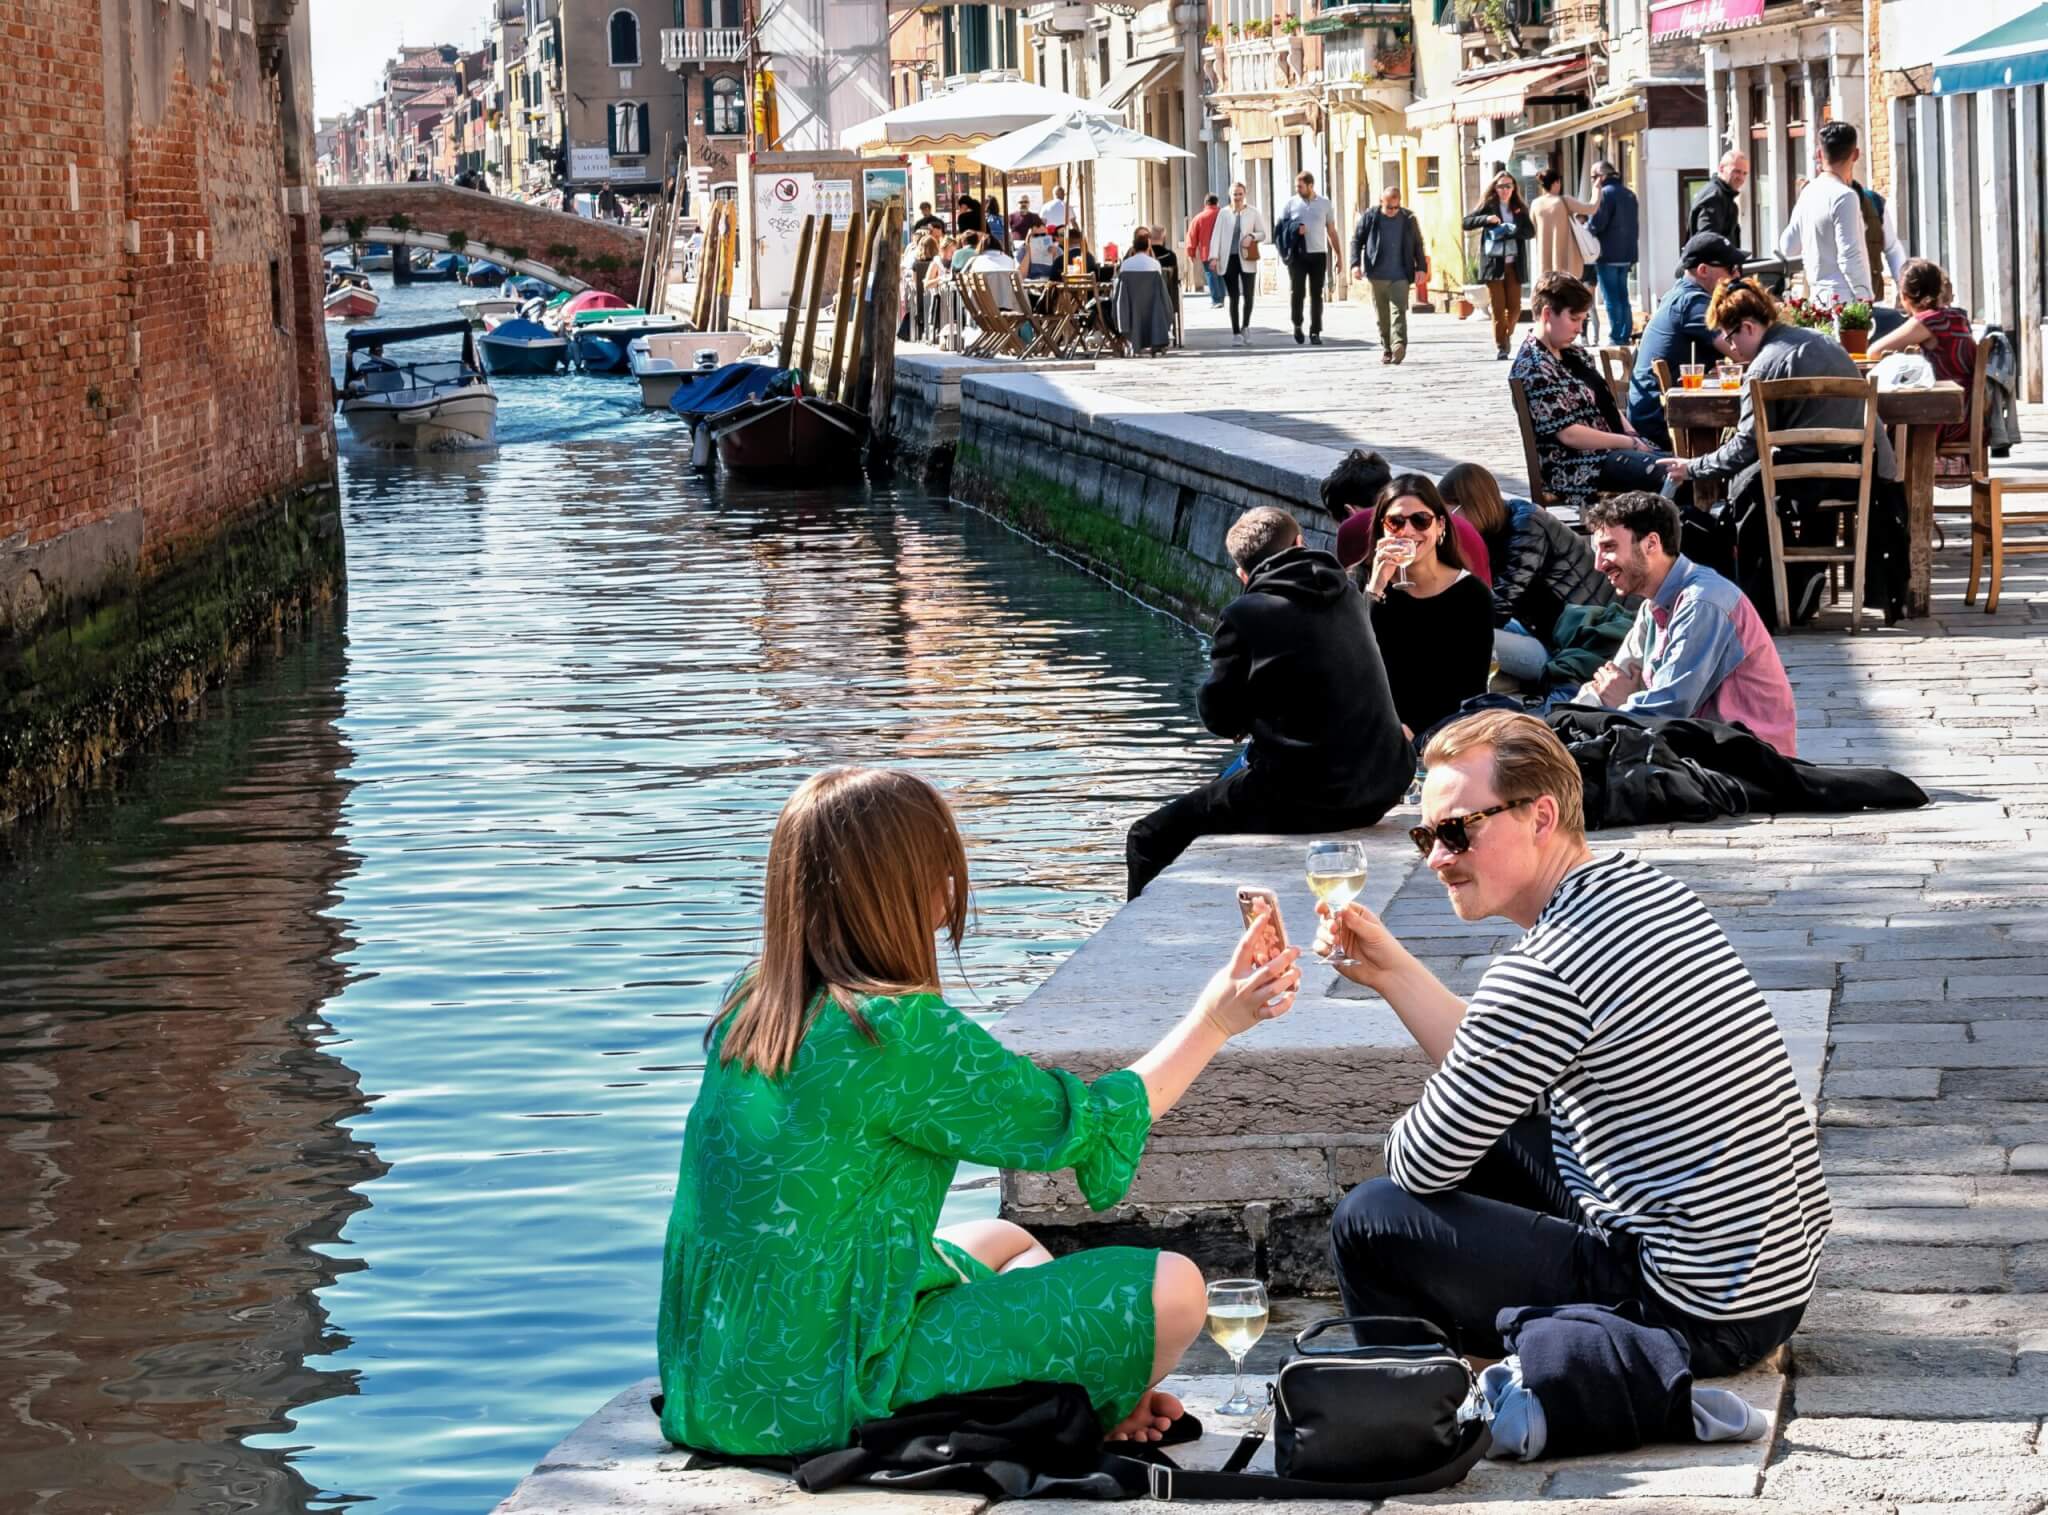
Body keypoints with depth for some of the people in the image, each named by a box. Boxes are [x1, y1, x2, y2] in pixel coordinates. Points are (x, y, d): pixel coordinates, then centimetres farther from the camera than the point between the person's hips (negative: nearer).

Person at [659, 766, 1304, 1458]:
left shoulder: (746, 1011, 4)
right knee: (1169, 1288, -4)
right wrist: (1216, 1019, 3)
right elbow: (1087, 1128, -7)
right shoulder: (899, 1032, -20)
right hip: (825, 1396, -9)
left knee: (1006, 1242, 32)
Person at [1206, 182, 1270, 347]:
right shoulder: (1223, 213, 5)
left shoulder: (1253, 212, 5)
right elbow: (1216, 235, 1)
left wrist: (1252, 236, -11)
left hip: (1247, 260, 0)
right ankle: (1236, 333, 7)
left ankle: (1245, 327, 17)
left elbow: (1264, 234, 10)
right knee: (1233, 297, 1)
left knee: (1248, 295, -5)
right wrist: (1214, 257, -9)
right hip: (1228, 259, 0)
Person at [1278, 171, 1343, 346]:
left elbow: (1331, 231, 12)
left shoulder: (1324, 203, 7)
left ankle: (1315, 332, 7)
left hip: (1318, 254, 1)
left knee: (1316, 294, 2)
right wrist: (1294, 230, -13)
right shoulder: (1291, 203, 5)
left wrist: (1339, 255, 8)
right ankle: (1297, 325, 11)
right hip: (1297, 254, -1)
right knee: (1296, 291, -9)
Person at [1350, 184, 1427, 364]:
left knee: (1399, 311, -13)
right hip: (1377, 275, 1)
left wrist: (1421, 267, 5)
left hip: (1400, 276, -1)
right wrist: (1356, 264, -3)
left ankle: (1398, 345, -24)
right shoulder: (1370, 218, 2)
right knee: (1382, 315, 7)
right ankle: (1386, 348, 16)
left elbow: (1418, 245, 12)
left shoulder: (1408, 219, 5)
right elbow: (1356, 240, 7)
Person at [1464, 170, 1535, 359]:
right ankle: (1500, 346, 3)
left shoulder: (1520, 209, 11)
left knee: (1514, 307, -2)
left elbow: (1531, 231, 3)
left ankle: (1506, 335, 24)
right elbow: (1466, 223, -1)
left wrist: (1513, 230, -14)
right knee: (1498, 308, -4)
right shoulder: (1488, 206, 5)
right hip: (1493, 263, -2)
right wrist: (1486, 219, -17)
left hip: (1514, 264, 2)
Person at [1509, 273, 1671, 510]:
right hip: (1573, 470, -10)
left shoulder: (1573, 355, 15)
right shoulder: (1535, 368, -16)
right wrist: (1629, 443, -14)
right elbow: (1568, 433, -20)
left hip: (1613, 448, 10)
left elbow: (1607, 402, 20)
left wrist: (1632, 435, 1)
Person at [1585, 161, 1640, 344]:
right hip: (1626, 253, 8)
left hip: (1608, 254, -8)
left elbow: (1597, 224, -19)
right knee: (1623, 296, 13)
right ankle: (1626, 335, 13)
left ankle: (1616, 337, -6)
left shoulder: (1605, 193, -13)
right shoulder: (1629, 194, 14)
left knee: (1611, 298, -5)